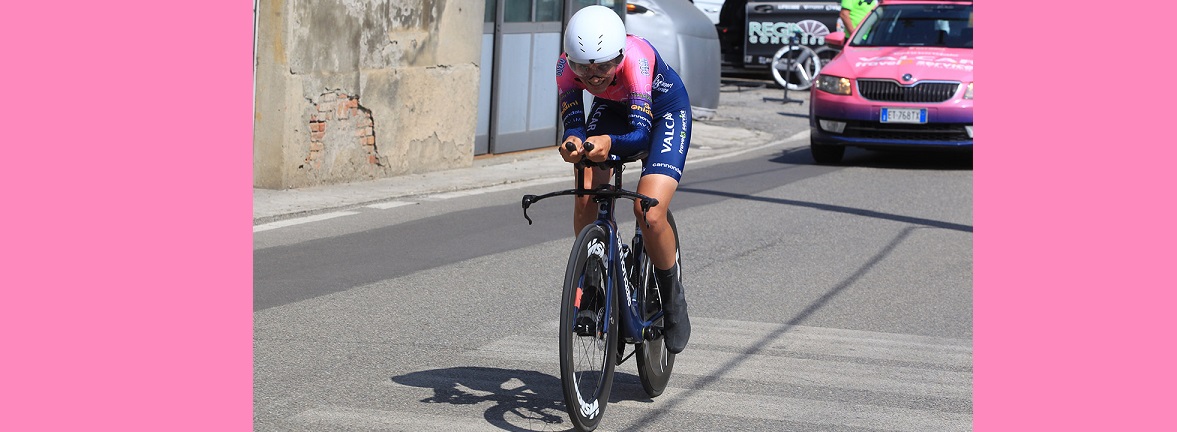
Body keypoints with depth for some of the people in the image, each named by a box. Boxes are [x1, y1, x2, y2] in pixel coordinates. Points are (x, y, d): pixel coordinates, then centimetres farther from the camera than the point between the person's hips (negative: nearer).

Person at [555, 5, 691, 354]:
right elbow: (573, 122, -32)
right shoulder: (567, 64, -29)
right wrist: (572, 141, -56)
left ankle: (673, 298, 2)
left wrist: (609, 142, -66)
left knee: (649, 214, -22)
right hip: (613, 107, 4)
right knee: (585, 199, -18)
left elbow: (641, 132, -45)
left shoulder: (636, 58, -40)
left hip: (665, 110, -4)